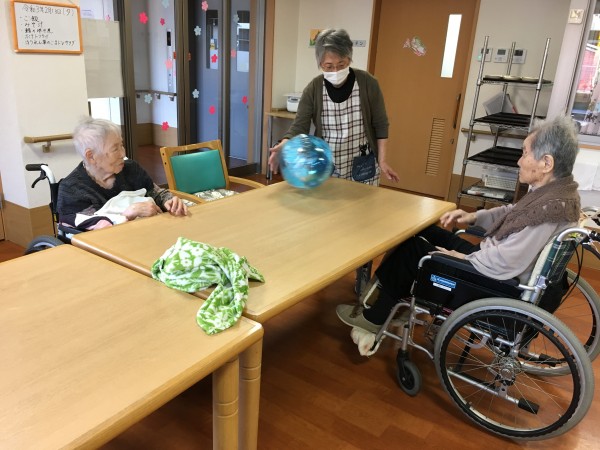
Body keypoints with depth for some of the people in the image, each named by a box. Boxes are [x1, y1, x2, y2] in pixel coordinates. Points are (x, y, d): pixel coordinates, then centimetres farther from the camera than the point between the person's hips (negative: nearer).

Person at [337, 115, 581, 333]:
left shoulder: (549, 209, -31)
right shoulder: (559, 188, -1)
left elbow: (501, 264, -32)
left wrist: (460, 258, -17)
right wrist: (474, 216, 3)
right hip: (494, 259, 9)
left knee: (412, 249, -1)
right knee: (421, 232, 14)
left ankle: (375, 317, 18)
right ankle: (383, 289, 26)